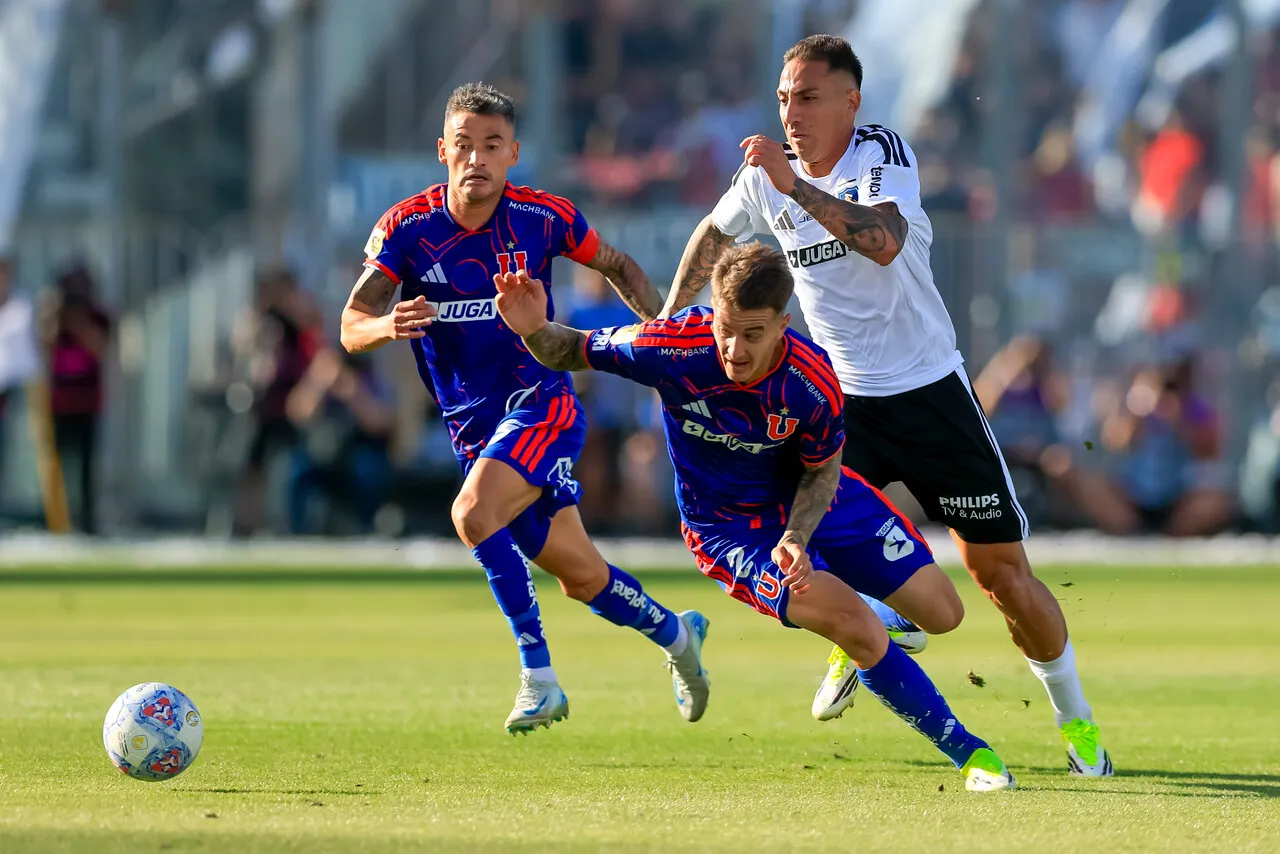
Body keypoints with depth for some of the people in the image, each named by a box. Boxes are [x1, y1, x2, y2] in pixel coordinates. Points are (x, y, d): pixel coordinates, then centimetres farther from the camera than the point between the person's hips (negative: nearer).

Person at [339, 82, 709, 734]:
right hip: (473, 428, 3)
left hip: (541, 405, -3)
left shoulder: (544, 218, -9)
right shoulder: (407, 227, -9)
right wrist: (387, 326, -39)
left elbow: (617, 266, 10)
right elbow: (351, 327, -16)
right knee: (580, 576, 11)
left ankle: (539, 676, -22)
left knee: (473, 514, -30)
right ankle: (675, 635, 40)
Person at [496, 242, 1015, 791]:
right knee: (860, 634, -23)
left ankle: (864, 633, 44)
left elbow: (822, 469, -9)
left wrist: (796, 537, -26)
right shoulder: (674, 347, -32)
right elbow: (575, 353, -16)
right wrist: (535, 330, -38)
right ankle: (965, 750, -3)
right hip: (729, 530, -3)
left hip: (811, 501, 3)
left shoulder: (812, 380, -27)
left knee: (942, 613, 7)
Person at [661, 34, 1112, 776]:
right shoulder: (767, 173, 0)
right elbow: (715, 235, 22)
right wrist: (668, 318, 18)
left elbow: (884, 241, -35)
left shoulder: (883, 154, -14)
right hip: (842, 395, 4)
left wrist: (797, 186, -38)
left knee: (1000, 567, -3)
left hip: (930, 388, -3)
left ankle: (1075, 715, 16)